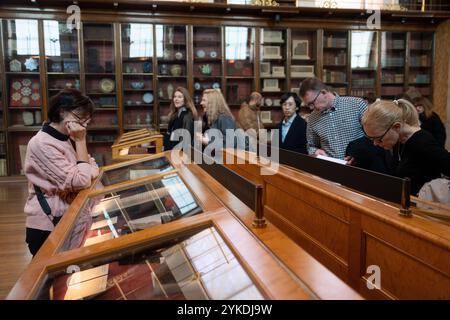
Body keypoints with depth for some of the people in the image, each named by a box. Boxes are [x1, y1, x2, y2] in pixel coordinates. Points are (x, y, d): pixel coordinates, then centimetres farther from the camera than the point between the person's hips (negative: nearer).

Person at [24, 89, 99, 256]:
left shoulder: (66, 139, 6)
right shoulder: (42, 144, -21)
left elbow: (93, 171, 3)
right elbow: (81, 182, -26)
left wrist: (79, 142, -12)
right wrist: (81, 141, -19)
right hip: (47, 228, -8)